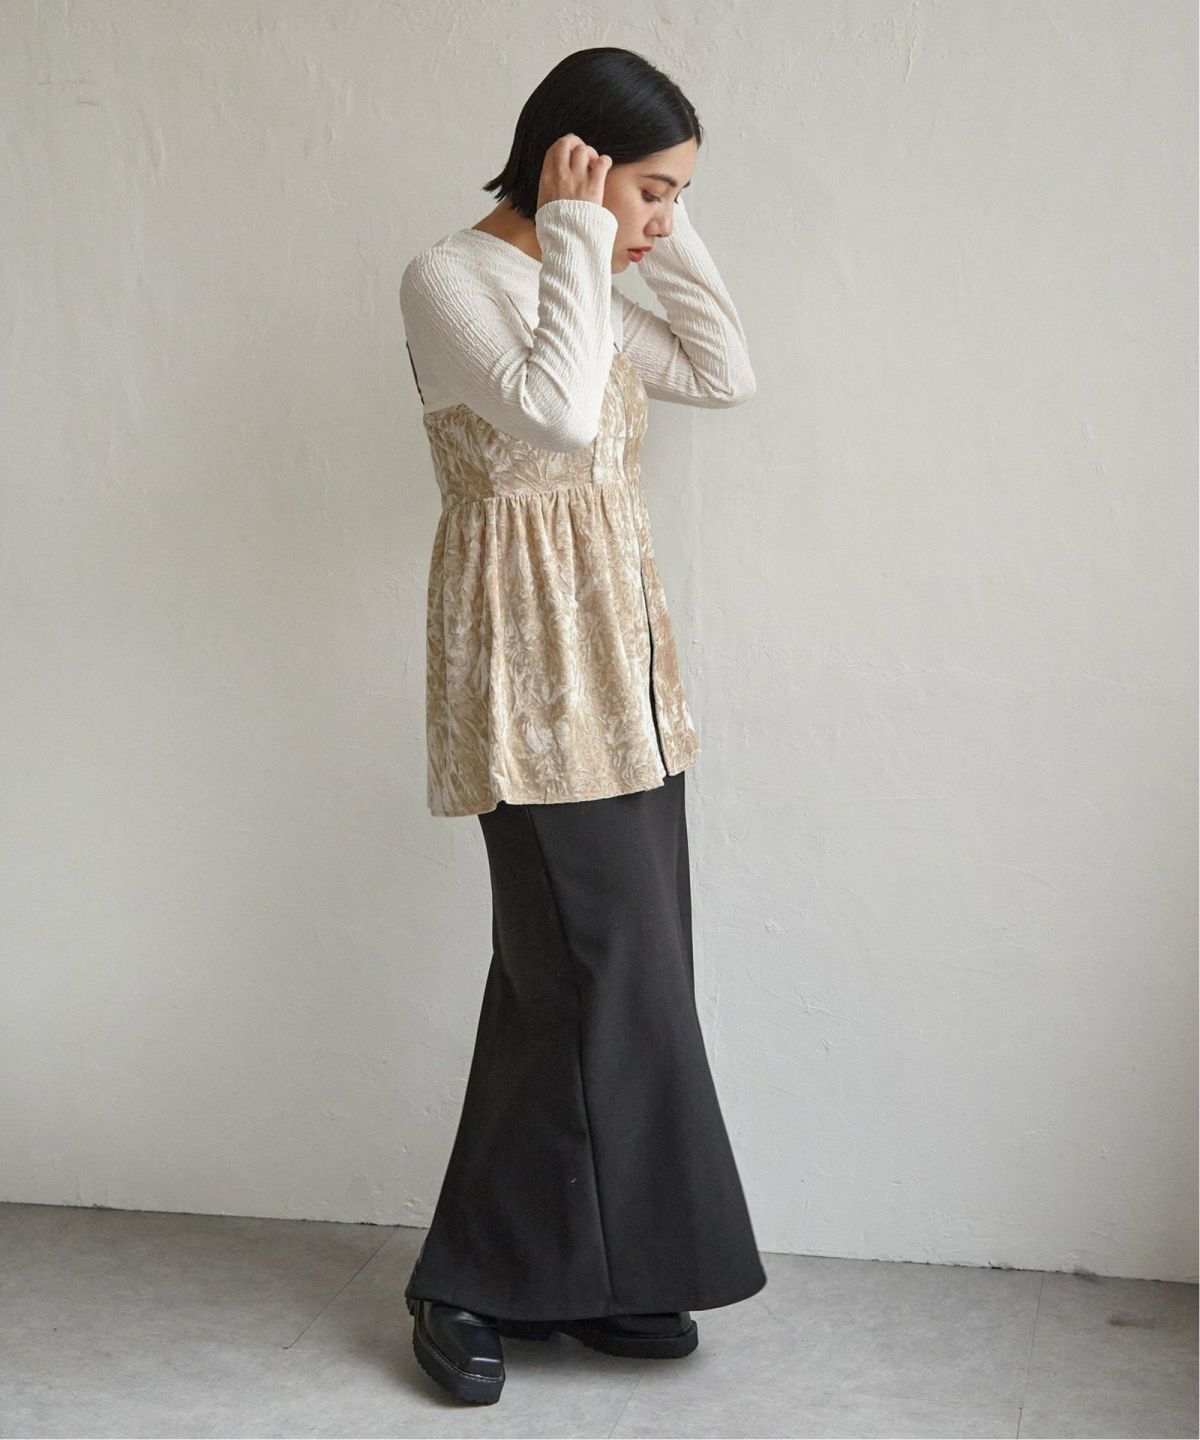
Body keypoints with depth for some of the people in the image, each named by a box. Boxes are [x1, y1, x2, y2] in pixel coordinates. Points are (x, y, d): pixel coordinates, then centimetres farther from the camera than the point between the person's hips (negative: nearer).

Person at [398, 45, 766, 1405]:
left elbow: (727, 372, 16)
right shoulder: (450, 276, -10)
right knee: (601, 974, -7)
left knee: (614, 974, 9)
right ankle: (471, 1283, 8)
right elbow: (555, 416, -25)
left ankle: (582, 1274, 20)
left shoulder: (581, 290, 15)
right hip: (531, 664, -9)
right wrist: (581, 237, -15)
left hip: (619, 660, 9)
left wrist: (660, 239, 9)